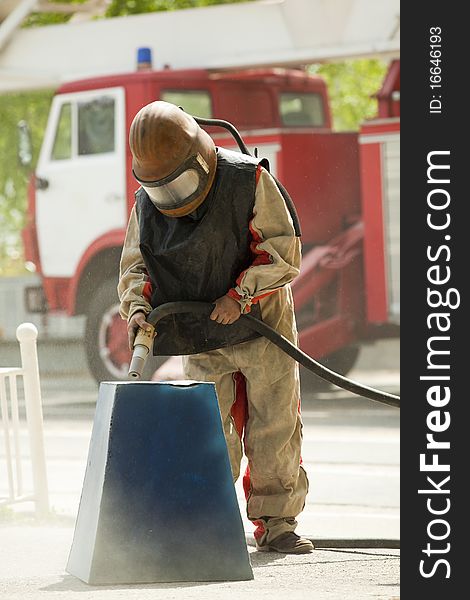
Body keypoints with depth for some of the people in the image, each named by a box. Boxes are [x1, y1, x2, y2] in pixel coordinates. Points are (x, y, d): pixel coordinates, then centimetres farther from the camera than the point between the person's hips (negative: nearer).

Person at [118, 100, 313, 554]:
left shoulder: (247, 181, -15)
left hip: (263, 327, -2)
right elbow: (135, 265, 3)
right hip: (203, 342, 2)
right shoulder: (147, 205, -4)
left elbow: (283, 251, -14)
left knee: (275, 428, 1)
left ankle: (276, 523, 11)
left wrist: (240, 295, -24)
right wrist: (137, 307, -17)